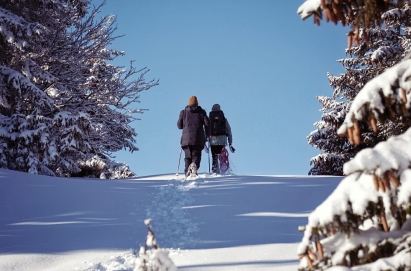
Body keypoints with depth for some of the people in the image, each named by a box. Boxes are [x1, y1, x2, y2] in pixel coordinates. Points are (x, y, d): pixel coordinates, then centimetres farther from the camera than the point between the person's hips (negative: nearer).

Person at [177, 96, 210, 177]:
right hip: (198, 139, -1)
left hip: (186, 138, 1)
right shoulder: (202, 112, 10)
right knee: (196, 155, 2)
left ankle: (187, 171, -13)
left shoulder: (183, 112, 11)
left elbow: (179, 125, 9)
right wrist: (208, 134, 15)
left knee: (188, 156, 8)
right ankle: (194, 165, -30)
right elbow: (207, 123, 1)